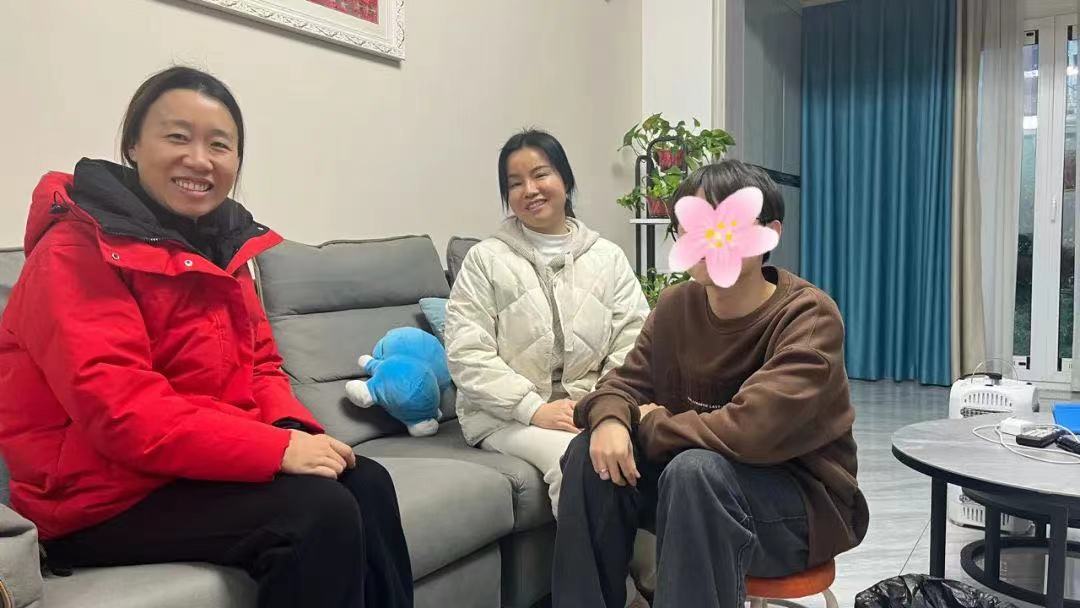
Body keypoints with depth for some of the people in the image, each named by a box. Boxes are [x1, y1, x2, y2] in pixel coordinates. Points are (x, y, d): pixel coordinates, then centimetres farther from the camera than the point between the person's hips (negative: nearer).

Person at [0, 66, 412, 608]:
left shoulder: (219, 244, 10)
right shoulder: (76, 250, -14)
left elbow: (261, 366, 12)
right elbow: (119, 410, -24)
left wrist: (295, 428, -10)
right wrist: (276, 448, -29)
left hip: (205, 467, 7)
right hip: (103, 498, -7)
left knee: (367, 484, -13)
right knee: (320, 512, -24)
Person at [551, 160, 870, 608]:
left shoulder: (809, 317, -22)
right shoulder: (675, 306, -3)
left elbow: (750, 429, -34)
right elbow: (626, 383, 4)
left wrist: (653, 426, -16)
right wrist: (610, 419, -22)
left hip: (804, 503, -5)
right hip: (697, 485, 6)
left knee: (697, 469, -35)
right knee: (592, 453, -15)